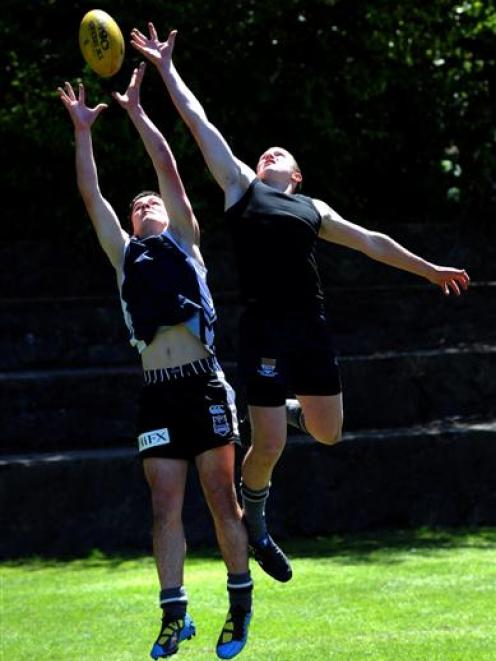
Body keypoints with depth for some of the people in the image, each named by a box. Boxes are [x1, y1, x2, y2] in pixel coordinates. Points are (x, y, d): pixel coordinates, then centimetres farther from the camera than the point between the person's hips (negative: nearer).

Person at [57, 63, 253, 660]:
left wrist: (137, 112, 10)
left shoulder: (182, 241, 14)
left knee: (221, 498, 0)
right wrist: (83, 131, 15)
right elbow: (90, 195, 16)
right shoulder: (125, 256, 20)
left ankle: (241, 601, 9)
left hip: (203, 386, -3)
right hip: (157, 392, 3)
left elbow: (169, 171, 8)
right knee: (165, 506, -1)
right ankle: (174, 613, 1)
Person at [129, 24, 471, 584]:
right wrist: (165, 67, 15)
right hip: (264, 328, -4)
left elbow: (372, 242, 29)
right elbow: (198, 121, 14)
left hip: (311, 328, 4)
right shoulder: (242, 187, 13)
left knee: (327, 433, 6)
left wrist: (430, 270, 32)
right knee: (269, 445, -7)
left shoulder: (313, 211, 23)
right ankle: (253, 521, 19)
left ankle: (289, 408, 39)